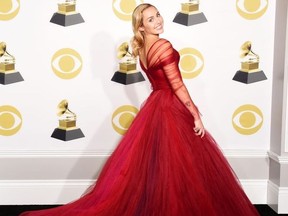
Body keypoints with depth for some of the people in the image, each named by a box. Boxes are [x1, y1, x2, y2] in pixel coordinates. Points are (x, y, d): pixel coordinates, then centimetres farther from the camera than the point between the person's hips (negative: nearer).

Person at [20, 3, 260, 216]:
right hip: (170, 109, -9)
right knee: (180, 165, 0)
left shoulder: (142, 48, 9)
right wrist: (196, 115, -14)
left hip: (155, 105, 9)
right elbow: (177, 85, -19)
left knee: (149, 162, 13)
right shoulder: (164, 46, -18)